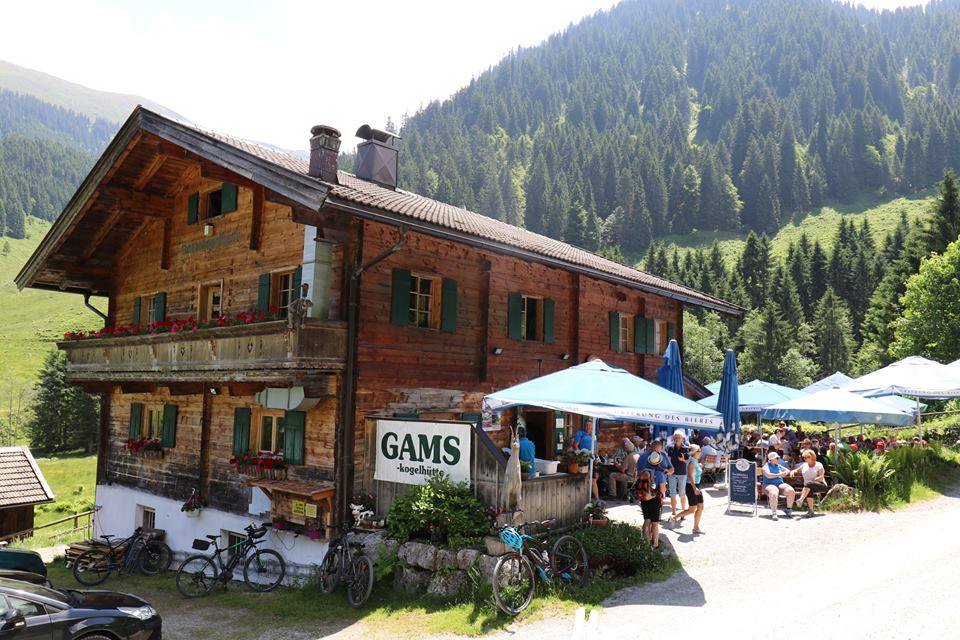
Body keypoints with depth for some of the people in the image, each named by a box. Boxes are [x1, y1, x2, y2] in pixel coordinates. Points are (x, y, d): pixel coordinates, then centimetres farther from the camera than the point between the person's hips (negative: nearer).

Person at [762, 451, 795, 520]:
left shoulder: (779, 466, 19)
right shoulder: (766, 466, 0)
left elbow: (788, 470, 23)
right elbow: (768, 475, -16)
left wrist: (785, 472, -1)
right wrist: (779, 475, -15)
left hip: (780, 484, 6)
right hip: (769, 485, -6)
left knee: (791, 491, -22)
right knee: (774, 493, -39)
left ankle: (789, 509, -6)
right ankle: (774, 513, -33)